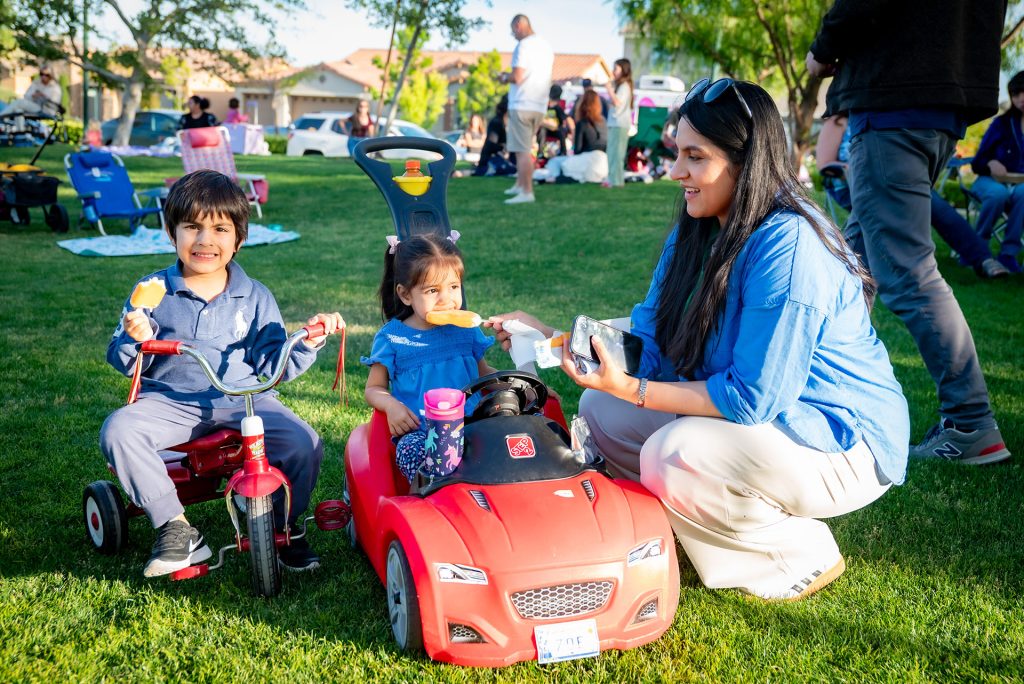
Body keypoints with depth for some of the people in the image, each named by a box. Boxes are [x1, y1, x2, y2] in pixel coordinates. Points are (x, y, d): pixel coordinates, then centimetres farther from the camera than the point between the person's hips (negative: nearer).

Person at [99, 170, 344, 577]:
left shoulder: (255, 298, 8)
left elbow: (271, 367, 7)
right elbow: (124, 363, 6)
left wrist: (308, 342, -8)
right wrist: (135, 339, -17)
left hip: (244, 400, 0)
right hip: (170, 401, 0)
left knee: (304, 444, -24)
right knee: (118, 431, -28)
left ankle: (285, 527, 5)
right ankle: (175, 528, -13)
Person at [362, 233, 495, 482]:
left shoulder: (466, 328, 12)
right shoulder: (392, 338, 4)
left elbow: (483, 371, 24)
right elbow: (374, 388, 11)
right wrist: (391, 405, -13)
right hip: (418, 431, -3)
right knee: (411, 450, -36)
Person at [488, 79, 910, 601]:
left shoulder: (788, 248, -26)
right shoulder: (696, 233, 1)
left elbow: (751, 399, -27)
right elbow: (646, 342, 2)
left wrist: (631, 389, -29)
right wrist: (550, 338, -7)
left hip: (843, 444, -8)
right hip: (764, 419, 9)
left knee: (671, 455, -30)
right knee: (600, 410, 0)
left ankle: (803, 555, -4)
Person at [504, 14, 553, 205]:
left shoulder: (524, 46, -12)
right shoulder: (546, 46, 14)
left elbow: (517, 77, -18)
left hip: (521, 105, -8)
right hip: (540, 105, 8)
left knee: (522, 150, -6)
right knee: (524, 148, 20)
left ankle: (526, 192, -7)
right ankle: (520, 184, 27)